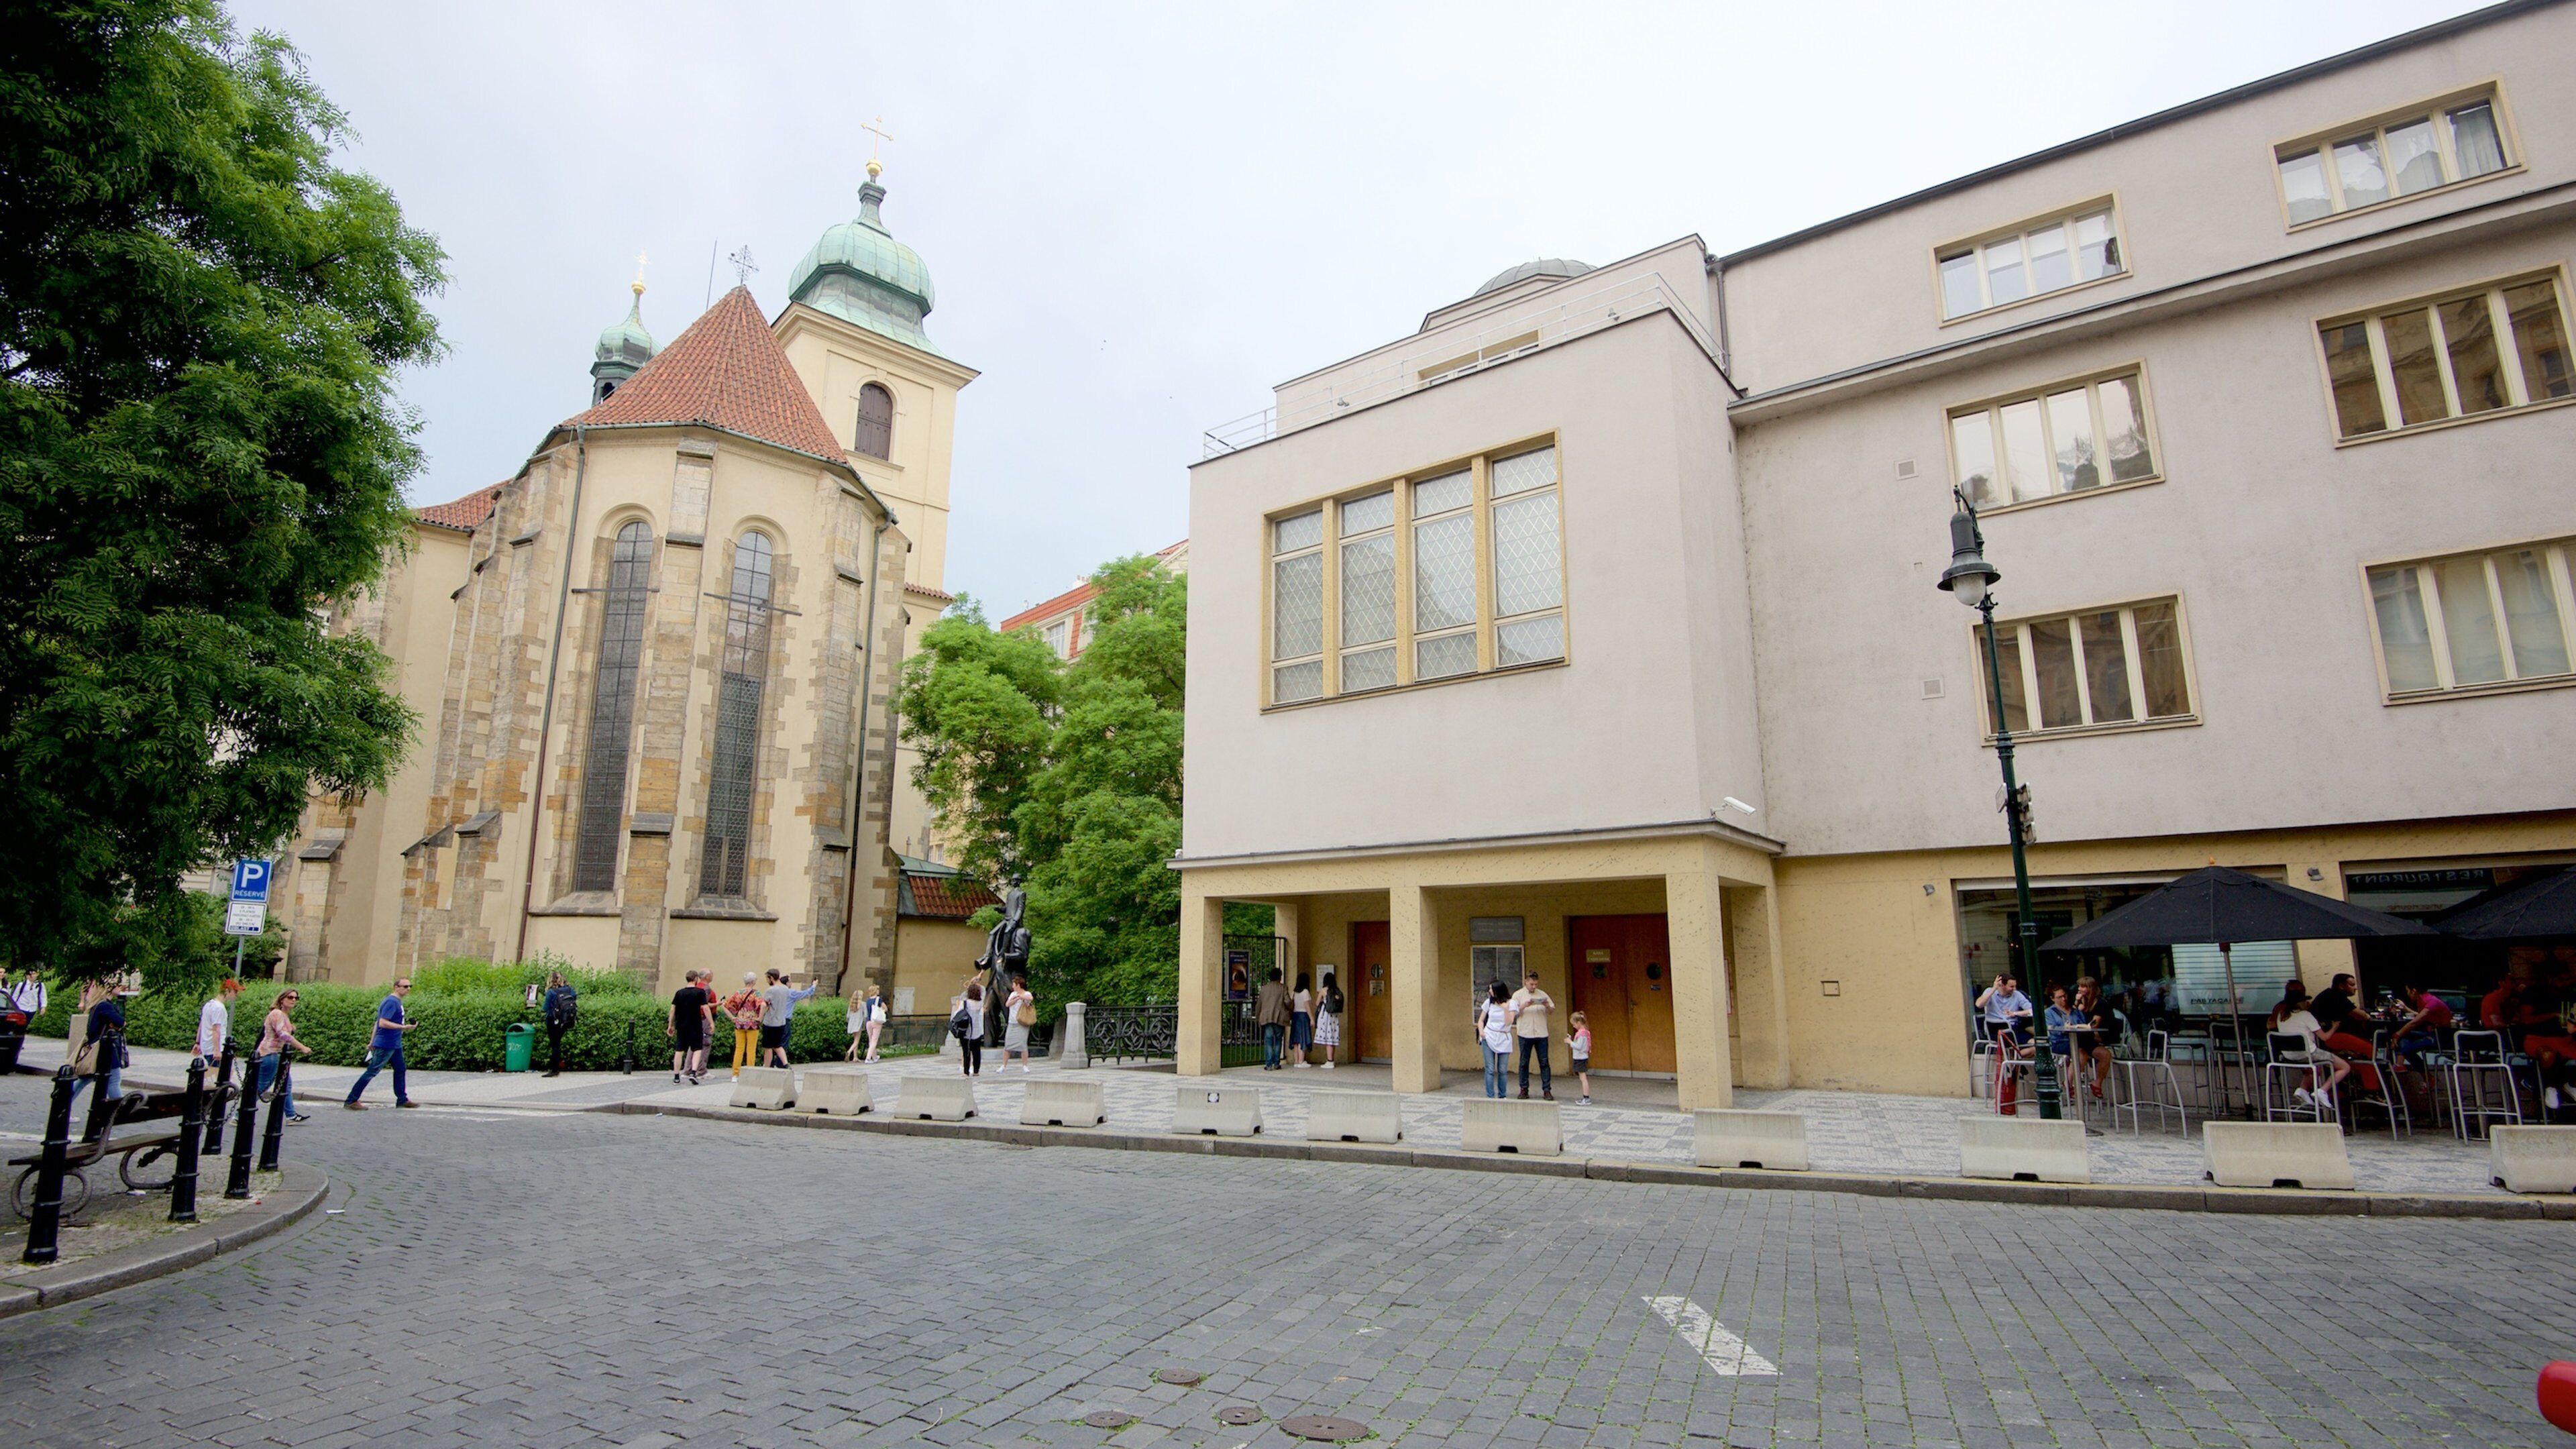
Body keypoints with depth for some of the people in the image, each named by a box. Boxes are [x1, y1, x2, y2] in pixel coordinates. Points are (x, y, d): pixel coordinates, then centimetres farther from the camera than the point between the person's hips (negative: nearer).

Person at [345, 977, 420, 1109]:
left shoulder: (397, 1002, 12)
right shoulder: (391, 1002, -17)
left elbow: (378, 1022, 18)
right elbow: (382, 1023, -24)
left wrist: (372, 1041, 21)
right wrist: (403, 1027, -28)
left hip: (395, 1045, 10)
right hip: (385, 1045, -10)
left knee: (400, 1070, 14)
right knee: (372, 1071, -5)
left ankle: (402, 1099, 20)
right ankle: (351, 1101, 2)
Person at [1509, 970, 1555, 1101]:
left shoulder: (1542, 994, 11)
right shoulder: (1518, 995, 5)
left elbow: (1552, 1010, 11)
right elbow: (1513, 1012, -3)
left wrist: (1547, 1006, -11)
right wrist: (1525, 1006, -18)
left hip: (1542, 1033, 2)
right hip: (1525, 1033, -2)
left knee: (1544, 1062, 0)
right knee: (1524, 1062, 4)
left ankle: (1547, 1090, 3)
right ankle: (1524, 1089, 12)